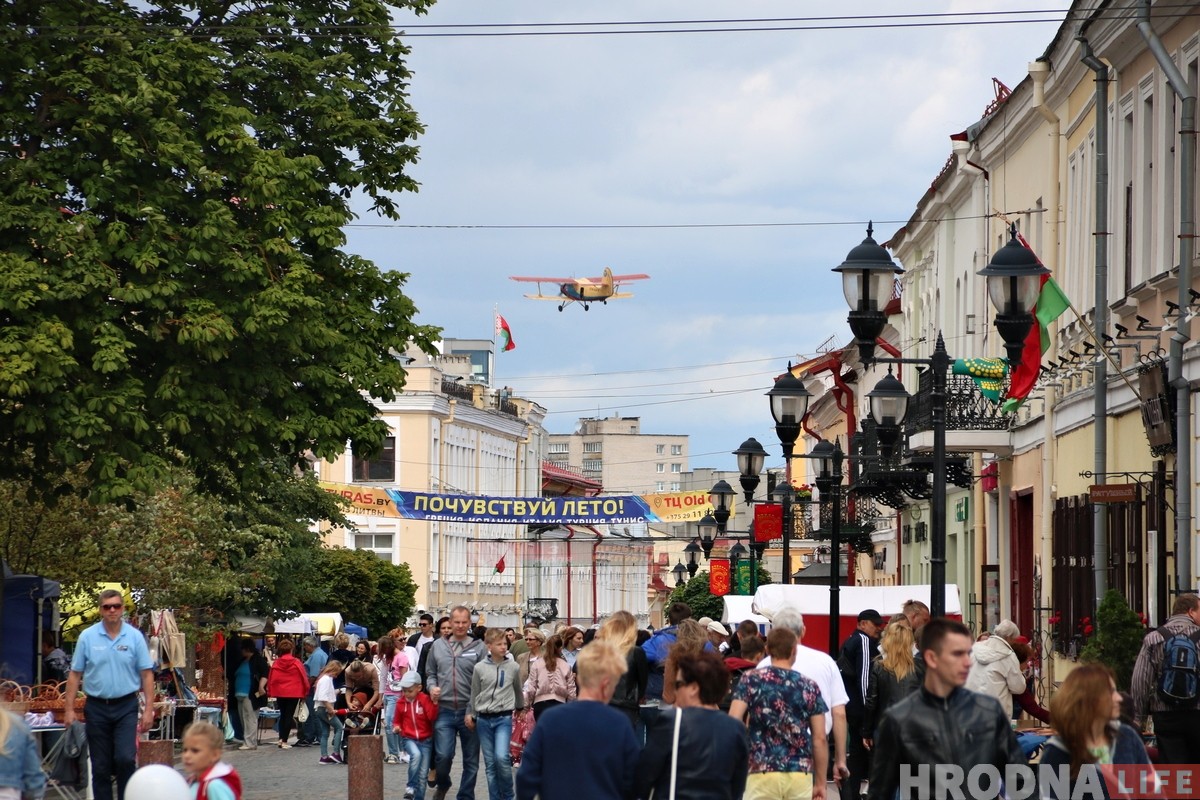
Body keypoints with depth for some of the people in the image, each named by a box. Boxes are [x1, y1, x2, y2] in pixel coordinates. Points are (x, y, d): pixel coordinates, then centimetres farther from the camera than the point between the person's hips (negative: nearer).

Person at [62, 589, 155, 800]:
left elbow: (146, 674, 0)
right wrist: (69, 709, -1)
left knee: (126, 759, -13)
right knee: (100, 766, 5)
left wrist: (149, 709, -6)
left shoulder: (135, 637, 0)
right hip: (97, 707, 1)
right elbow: (75, 674, 4)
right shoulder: (87, 637, 1)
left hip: (126, 707, -1)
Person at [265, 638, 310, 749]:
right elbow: (304, 678, -5)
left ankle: (281, 738, 16)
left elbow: (271, 679, -1)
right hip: (294, 693, -2)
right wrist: (305, 692, 7)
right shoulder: (296, 663, -8)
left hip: (280, 693, 2)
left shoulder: (276, 663, -3)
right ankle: (284, 741, -4)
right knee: (289, 716, 1)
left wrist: (270, 692, 11)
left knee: (283, 715, 19)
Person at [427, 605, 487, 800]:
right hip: (445, 711, 1)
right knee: (443, 755, -7)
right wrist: (432, 687, -4)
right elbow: (430, 673, 18)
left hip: (469, 711, -1)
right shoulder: (437, 646, 7)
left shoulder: (479, 647, -3)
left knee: (471, 760, 7)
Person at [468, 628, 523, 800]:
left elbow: (518, 690, 17)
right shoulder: (479, 668, -1)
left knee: (501, 757, -18)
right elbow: (474, 694, 10)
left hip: (504, 718, -1)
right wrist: (470, 714, 10)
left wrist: (520, 707, 29)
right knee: (490, 763, 4)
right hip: (484, 719, 1)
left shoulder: (513, 667, 1)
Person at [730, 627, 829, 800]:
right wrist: (821, 782, 11)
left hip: (763, 773, -2)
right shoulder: (810, 687, 6)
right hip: (800, 774, 2)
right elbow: (820, 739, 4)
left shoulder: (751, 680, 1)